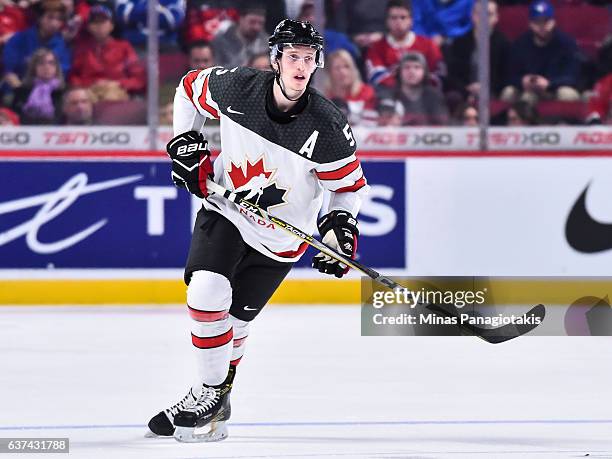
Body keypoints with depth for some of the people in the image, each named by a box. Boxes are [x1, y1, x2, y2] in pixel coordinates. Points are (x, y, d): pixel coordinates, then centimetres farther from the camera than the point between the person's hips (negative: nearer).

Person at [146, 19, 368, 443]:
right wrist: (185, 146, -2)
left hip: (278, 238, -1)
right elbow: (189, 88, 4)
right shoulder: (236, 88, -18)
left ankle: (217, 395, 24)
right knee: (205, 292, -18)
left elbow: (351, 184, -7)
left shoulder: (327, 128, -22)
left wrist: (342, 225, -23)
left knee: (232, 318, 2)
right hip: (224, 211, 1)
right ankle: (211, 392, -1)